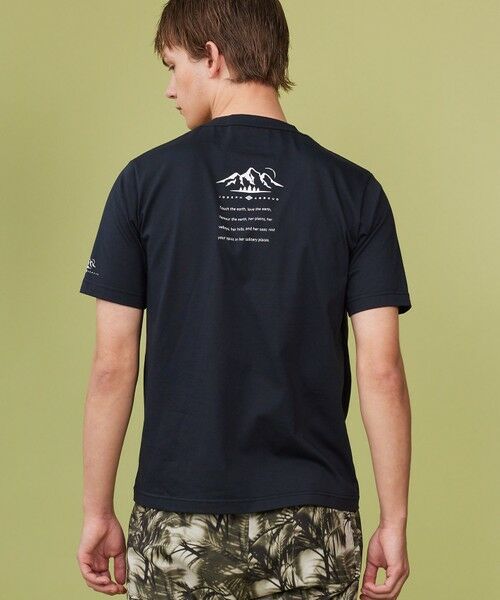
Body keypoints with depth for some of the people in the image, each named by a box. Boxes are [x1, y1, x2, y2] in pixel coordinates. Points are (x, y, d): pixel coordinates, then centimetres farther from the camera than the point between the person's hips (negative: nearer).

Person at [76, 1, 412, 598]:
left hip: (179, 521, 0)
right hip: (314, 520, 1)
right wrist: (393, 520, 2)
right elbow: (381, 370, -6)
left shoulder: (146, 180, -4)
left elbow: (112, 365, -4)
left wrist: (97, 511, 5)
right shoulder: (354, 189, -2)